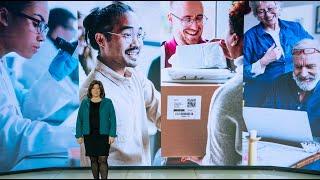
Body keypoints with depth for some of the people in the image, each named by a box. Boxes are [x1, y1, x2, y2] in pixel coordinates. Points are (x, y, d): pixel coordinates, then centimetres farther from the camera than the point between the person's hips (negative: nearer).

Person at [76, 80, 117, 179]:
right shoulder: (85, 103, 5)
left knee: (102, 160, -6)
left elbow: (112, 119, -2)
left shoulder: (107, 102, 0)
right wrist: (79, 135, 1)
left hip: (103, 135, -2)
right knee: (93, 160, 9)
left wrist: (112, 135, -9)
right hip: (89, 135, 2)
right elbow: (79, 120, 6)